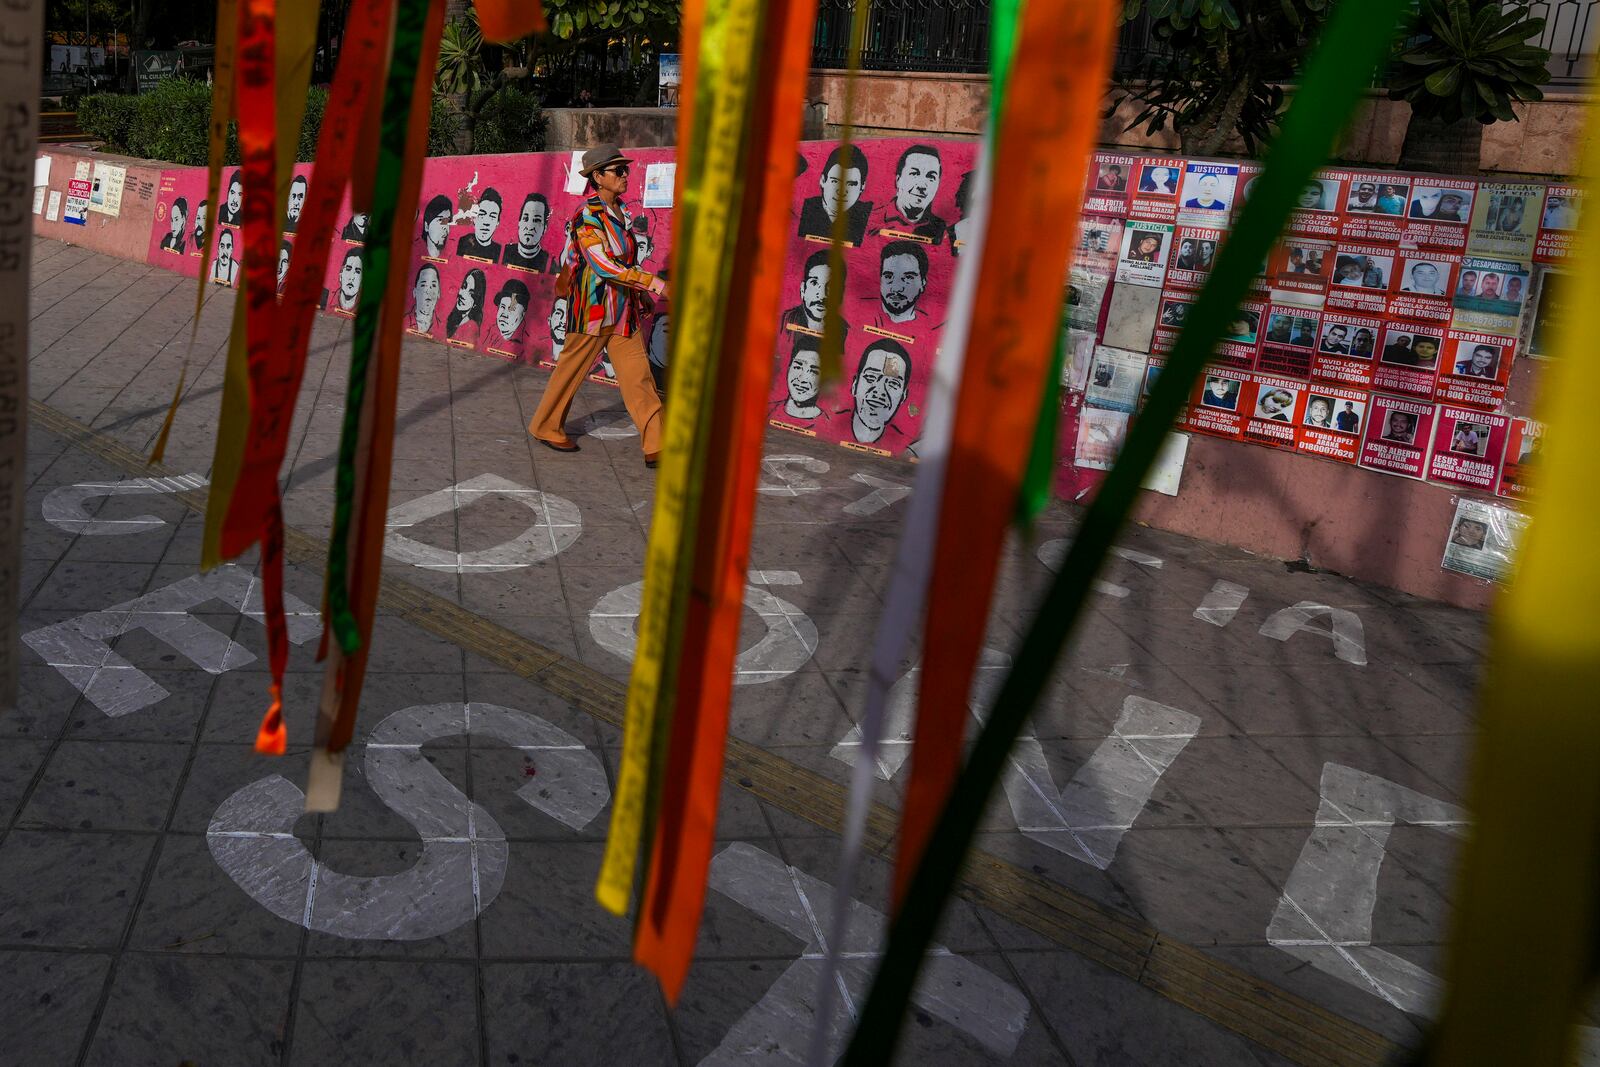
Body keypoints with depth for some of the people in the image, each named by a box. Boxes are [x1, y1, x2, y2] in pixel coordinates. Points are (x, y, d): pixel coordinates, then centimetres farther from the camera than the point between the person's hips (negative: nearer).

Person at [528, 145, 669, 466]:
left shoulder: (620, 211, 10)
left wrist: (639, 294, 18)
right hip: (594, 307, -7)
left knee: (639, 377, 2)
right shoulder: (587, 216, -15)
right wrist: (654, 284, -29)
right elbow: (604, 266, -25)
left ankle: (657, 447, 1)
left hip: (623, 311, 7)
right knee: (571, 370, 8)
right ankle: (545, 428, 27)